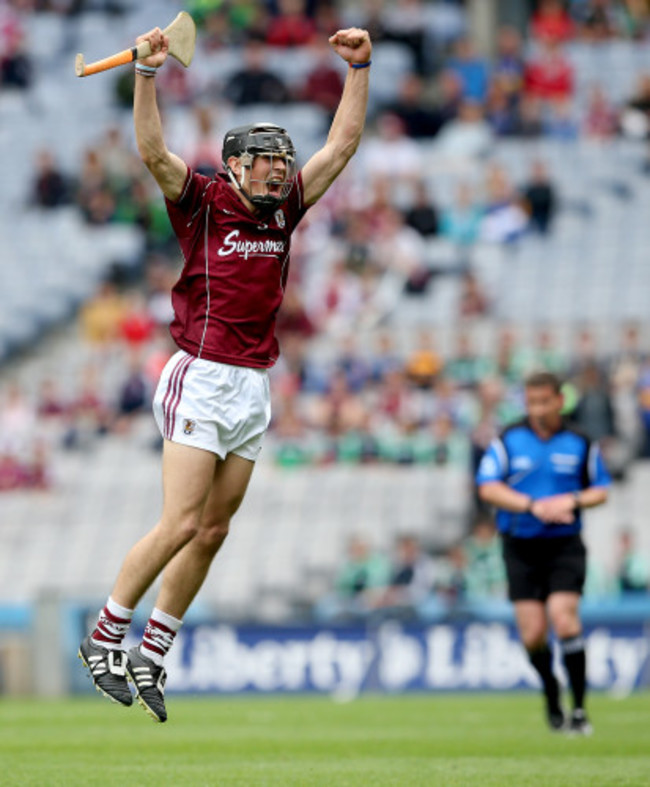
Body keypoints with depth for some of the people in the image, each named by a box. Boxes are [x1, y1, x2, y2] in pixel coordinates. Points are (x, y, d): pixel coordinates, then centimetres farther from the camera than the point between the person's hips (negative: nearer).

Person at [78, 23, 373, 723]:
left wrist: (358, 68, 8)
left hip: (255, 388, 6)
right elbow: (153, 152, -20)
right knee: (182, 523, -14)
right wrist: (147, 72, -29)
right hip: (201, 380, -6)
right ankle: (104, 637, -1)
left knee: (212, 531, 5)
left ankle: (150, 657, 13)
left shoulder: (283, 208, 11)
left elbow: (342, 144, 14)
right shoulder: (202, 204, -4)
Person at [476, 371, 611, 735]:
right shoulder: (508, 440, 1)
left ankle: (579, 708, -7)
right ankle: (552, 699, 22)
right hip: (521, 547, 1)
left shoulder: (580, 443, 3)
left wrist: (573, 500, -12)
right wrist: (534, 506, -16)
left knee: (564, 620, -17)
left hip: (565, 545, -1)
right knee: (533, 633, -4)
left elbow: (601, 489, 10)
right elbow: (488, 487, -6)